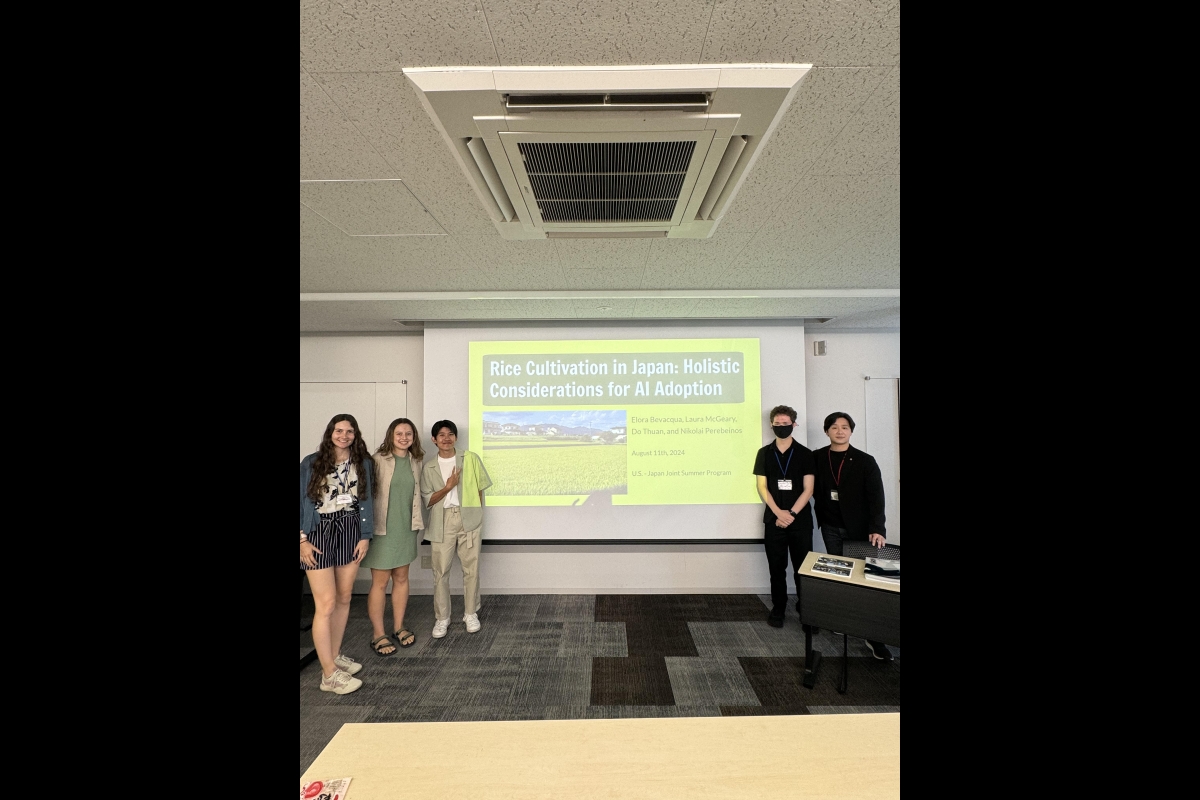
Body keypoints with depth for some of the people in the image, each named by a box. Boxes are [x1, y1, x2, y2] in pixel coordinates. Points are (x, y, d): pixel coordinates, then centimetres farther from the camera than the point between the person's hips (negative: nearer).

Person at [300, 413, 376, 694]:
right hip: (319, 534, -3)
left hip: (350, 532, 3)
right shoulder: (311, 463, -2)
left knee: (344, 598, 10)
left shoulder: (363, 463, 5)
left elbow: (365, 501, 6)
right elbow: (302, 502, -3)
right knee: (326, 603, -4)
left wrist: (365, 536, 2)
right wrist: (302, 539, -9)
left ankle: (334, 655, 29)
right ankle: (329, 674, 6)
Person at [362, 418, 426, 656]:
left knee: (401, 578, 14)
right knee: (380, 582, 4)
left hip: (406, 529, 5)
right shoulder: (379, 460, -12)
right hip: (383, 529, -5)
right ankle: (378, 635, 17)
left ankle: (398, 627, 28)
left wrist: (418, 522, 12)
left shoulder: (415, 461, 5)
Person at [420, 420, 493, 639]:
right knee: (441, 570, 2)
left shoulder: (470, 459, 3)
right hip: (442, 521, 1)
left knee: (471, 568, 4)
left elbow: (479, 488, 8)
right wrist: (448, 487, -12)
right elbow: (427, 500, 2)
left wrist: (476, 512, 2)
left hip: (469, 518, -1)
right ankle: (442, 618, 15)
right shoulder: (429, 468, 6)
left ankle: (471, 613, 19)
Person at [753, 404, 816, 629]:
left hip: (800, 520, -1)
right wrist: (778, 512, -11)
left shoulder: (805, 454, 1)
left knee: (803, 567, 2)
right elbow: (762, 487, 0)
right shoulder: (764, 453, 4)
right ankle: (778, 609, 20)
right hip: (773, 519, 1)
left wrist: (791, 514, -12)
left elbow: (808, 489, -3)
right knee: (776, 567, 8)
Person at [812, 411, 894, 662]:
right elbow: (815, 488, 11)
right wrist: (821, 517, 2)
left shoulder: (865, 461, -6)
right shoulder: (817, 458, 1)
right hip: (831, 528, 3)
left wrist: (877, 528, -21)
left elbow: (876, 496, -11)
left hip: (859, 528, -2)